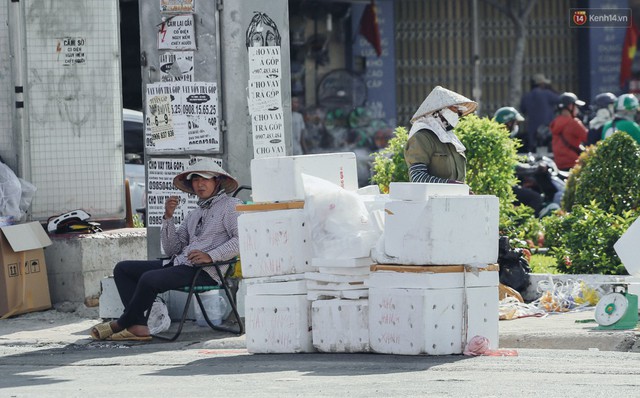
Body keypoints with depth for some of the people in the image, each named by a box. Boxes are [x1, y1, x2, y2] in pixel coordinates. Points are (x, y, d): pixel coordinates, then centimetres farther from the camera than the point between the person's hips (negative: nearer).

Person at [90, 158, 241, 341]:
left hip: (205, 272, -9)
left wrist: (210, 256, -24)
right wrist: (168, 217, 4)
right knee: (122, 269, 3)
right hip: (180, 264, 9)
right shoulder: (194, 214, 26)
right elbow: (172, 249, 18)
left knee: (149, 279, -30)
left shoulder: (230, 206, 2)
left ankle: (123, 323, -7)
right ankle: (138, 326, -13)